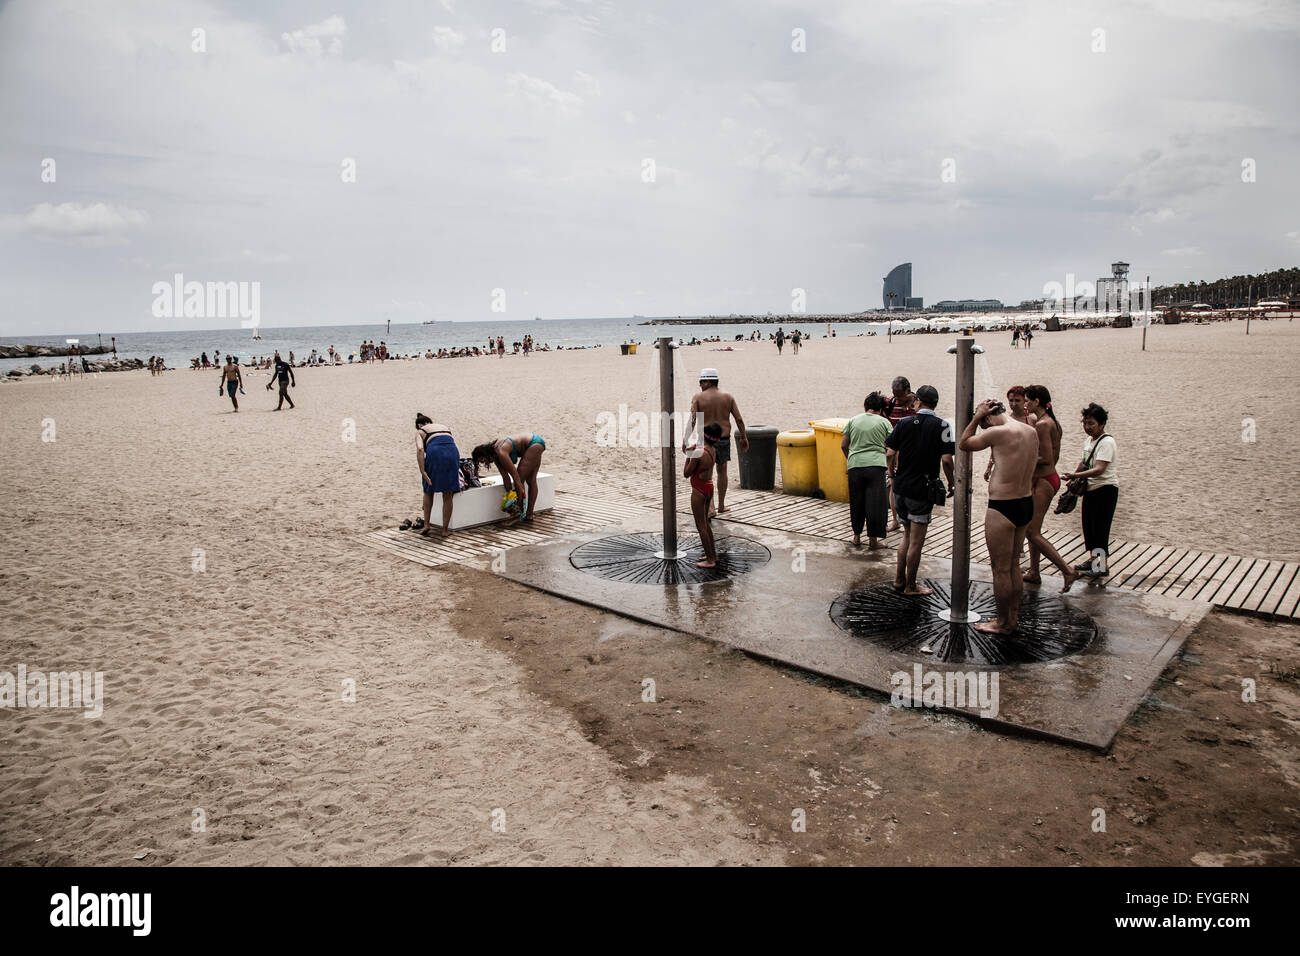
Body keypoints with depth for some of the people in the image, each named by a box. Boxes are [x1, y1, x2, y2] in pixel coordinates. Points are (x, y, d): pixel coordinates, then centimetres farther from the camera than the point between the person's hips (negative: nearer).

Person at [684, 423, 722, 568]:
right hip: (709, 487, 9)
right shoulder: (713, 450, 3)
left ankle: (710, 560, 5)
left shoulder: (698, 453, -22)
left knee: (701, 526, 0)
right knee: (705, 523, 21)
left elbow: (686, 474, -15)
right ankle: (713, 555, 28)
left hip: (699, 491, -9)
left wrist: (688, 456, -7)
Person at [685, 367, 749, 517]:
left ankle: (710, 508, -9)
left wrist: (686, 439, -14)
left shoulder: (698, 397, -6)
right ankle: (721, 506, 28)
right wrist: (744, 438, 10)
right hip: (724, 438, 3)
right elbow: (739, 419, 2)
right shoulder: (728, 397, 2)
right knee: (722, 472, 19)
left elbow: (692, 420, -14)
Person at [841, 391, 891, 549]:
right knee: (875, 503, 3)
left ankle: (857, 536, 22)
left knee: (856, 502, 14)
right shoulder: (884, 422, 5)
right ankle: (873, 539, 6)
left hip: (855, 465, 3)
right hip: (876, 465, -2)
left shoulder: (853, 421, 12)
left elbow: (843, 445, 13)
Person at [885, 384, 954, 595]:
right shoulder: (941, 426, -8)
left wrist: (892, 473, 17)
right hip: (922, 490, -4)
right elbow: (946, 460, -15)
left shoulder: (904, 423, 1)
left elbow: (889, 453, -1)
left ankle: (899, 580, 25)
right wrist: (951, 484, -1)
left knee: (907, 536, 19)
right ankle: (910, 586, 12)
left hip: (901, 486, 5)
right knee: (916, 541, 4)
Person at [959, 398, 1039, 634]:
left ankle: (1003, 623, 15)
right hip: (1027, 504, 8)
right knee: (1014, 566, 19)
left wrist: (977, 417, 0)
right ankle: (1014, 618, 28)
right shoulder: (1032, 432, 6)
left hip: (1002, 508, -8)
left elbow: (963, 444, -4)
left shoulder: (999, 433, -17)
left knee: (1001, 570, 4)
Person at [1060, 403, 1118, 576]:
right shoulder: (1088, 441, 10)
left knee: (1100, 527, -3)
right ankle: (1094, 560, 28)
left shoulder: (1106, 442, -18)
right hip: (1090, 489, 9)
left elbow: (1099, 470, -27)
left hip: (1105, 490, -9)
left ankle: (1102, 565, 7)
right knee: (1088, 525, 15)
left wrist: (1074, 475, -32)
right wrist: (1074, 475, 10)